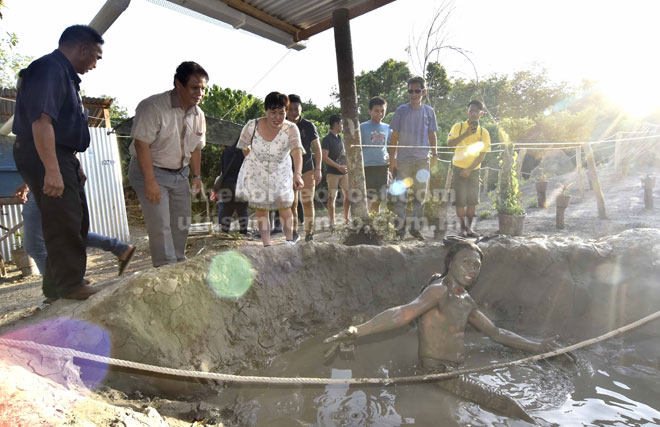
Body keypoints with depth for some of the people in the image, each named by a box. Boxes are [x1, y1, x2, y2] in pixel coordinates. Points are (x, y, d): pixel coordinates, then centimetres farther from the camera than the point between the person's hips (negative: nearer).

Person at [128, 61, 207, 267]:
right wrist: (150, 182, -24)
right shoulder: (153, 106, -19)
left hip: (180, 174, 7)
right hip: (150, 171, -7)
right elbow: (141, 144, -22)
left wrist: (197, 175, 8)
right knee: (160, 225, -11)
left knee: (181, 224, 10)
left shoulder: (198, 114, 4)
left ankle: (179, 265, 24)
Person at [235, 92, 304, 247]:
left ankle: (290, 242, 17)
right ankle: (267, 246, 12)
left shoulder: (291, 129, -24)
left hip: (281, 173, 0)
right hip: (257, 173, 0)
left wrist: (297, 174, -58)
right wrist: (255, 162, 1)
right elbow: (244, 147, -1)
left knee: (285, 205, 2)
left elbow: (297, 151, -42)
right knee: (261, 210, 4)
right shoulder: (252, 126, -21)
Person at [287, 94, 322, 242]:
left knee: (308, 202, -3)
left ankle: (309, 233, 4)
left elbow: (317, 148, 3)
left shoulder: (308, 126, 1)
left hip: (307, 169, -1)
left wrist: (318, 169, -4)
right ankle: (293, 232, 16)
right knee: (291, 203, 4)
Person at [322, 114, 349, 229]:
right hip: (332, 173, -7)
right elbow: (325, 157, -13)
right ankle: (332, 222, 1)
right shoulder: (327, 139, -7)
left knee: (348, 194, 8)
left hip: (344, 172, 7)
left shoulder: (341, 139, 16)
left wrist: (347, 166, 8)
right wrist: (338, 166, -17)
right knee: (332, 197, -4)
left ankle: (346, 218, 22)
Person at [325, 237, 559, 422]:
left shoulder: (466, 301, 10)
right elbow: (403, 313, -34)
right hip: (438, 372, -9)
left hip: (453, 371, 9)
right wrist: (357, 331, -47)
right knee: (507, 405, -8)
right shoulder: (439, 290, -19)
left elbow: (496, 333, 20)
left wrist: (536, 346, 23)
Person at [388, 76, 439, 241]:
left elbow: (432, 135, 13)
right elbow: (394, 137, 2)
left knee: (420, 196, 6)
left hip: (422, 159, 2)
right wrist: (392, 159, -4)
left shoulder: (429, 111, 9)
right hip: (403, 159, -2)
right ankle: (400, 229, 4)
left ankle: (416, 228, 16)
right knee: (400, 195, -4)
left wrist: (434, 155, 3)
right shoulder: (401, 110, 3)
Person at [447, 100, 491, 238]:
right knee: (460, 200, -2)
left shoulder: (484, 133, 3)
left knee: (473, 200, 3)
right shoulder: (459, 127, -1)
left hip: (474, 170, 2)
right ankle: (462, 227, 11)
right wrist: (465, 134, -24)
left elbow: (482, 155, -2)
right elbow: (449, 143, -14)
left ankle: (469, 227, 15)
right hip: (459, 168, -2)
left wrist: (469, 169, -11)